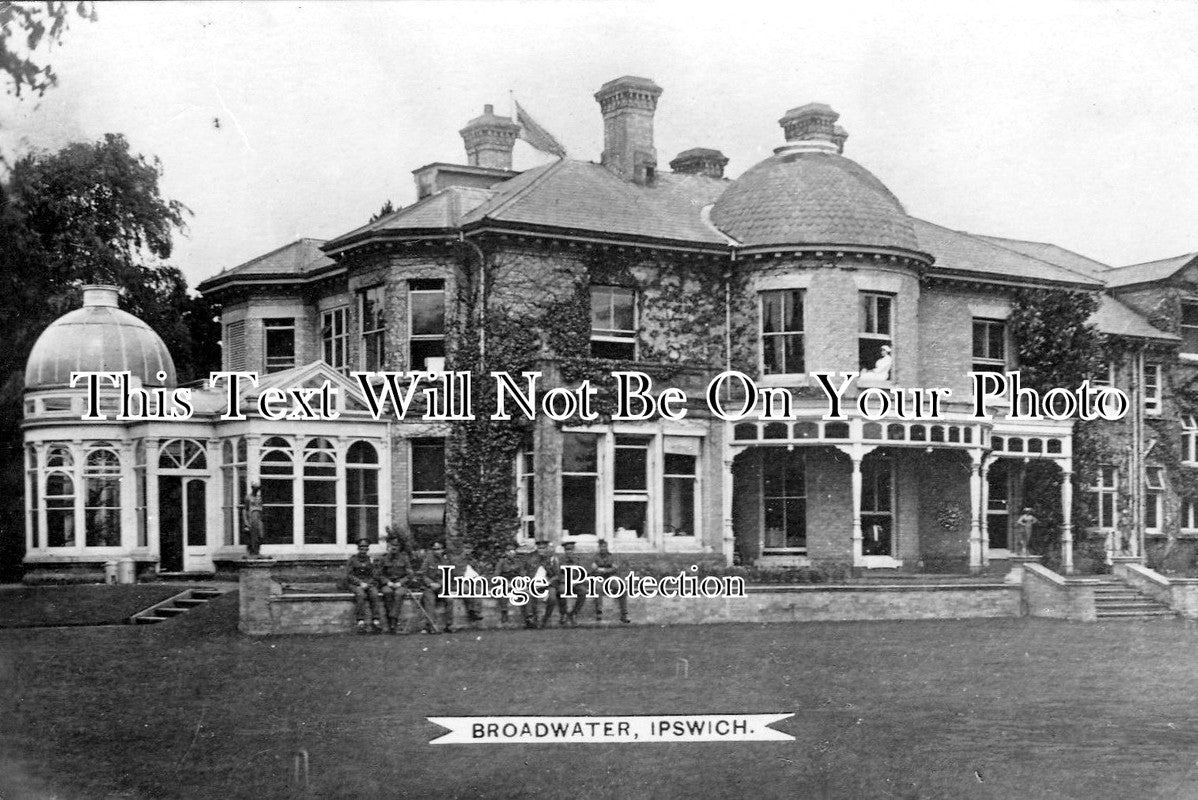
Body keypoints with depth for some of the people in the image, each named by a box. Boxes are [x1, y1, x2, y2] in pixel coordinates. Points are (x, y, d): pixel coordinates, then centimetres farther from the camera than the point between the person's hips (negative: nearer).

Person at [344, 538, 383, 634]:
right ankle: (361, 622, -39)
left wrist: (367, 584, -9)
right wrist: (360, 583, -11)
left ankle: (375, 621, -36)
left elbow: (375, 577, 11)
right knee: (361, 594, -35)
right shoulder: (352, 559, 12)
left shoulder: (371, 560, 17)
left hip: (370, 584, 1)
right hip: (355, 584, -1)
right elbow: (349, 575, 3)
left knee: (374, 594, -32)